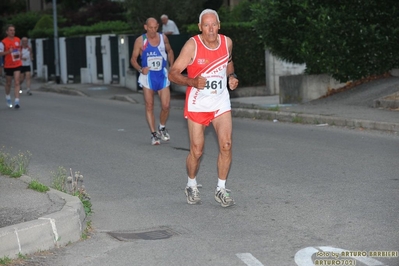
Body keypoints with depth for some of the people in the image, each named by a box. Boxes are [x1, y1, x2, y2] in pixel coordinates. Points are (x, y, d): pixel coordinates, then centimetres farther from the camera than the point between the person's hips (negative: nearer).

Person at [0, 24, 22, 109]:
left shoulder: (18, 40, 5)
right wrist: (8, 52, -27)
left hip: (17, 65, 2)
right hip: (8, 66, -2)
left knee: (17, 82, -10)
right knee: (8, 83, 12)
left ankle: (17, 101, -16)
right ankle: (8, 97, 38)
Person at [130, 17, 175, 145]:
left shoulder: (163, 38, 1)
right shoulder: (140, 41, -7)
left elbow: (169, 51, 19)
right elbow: (133, 59, -2)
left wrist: (172, 66, 7)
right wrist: (140, 69, -19)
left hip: (162, 75, 2)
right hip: (148, 76, -2)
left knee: (166, 105, -5)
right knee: (149, 106, 0)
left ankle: (162, 128, 21)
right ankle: (154, 134, 7)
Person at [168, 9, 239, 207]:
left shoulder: (227, 42, -4)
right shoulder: (192, 45, -17)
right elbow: (173, 74, -17)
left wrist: (232, 76, -1)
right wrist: (192, 82, -34)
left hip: (221, 101, 3)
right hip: (197, 103, -3)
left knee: (226, 145, -9)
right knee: (196, 151, 2)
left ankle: (221, 189, 5)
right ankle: (191, 186, 28)